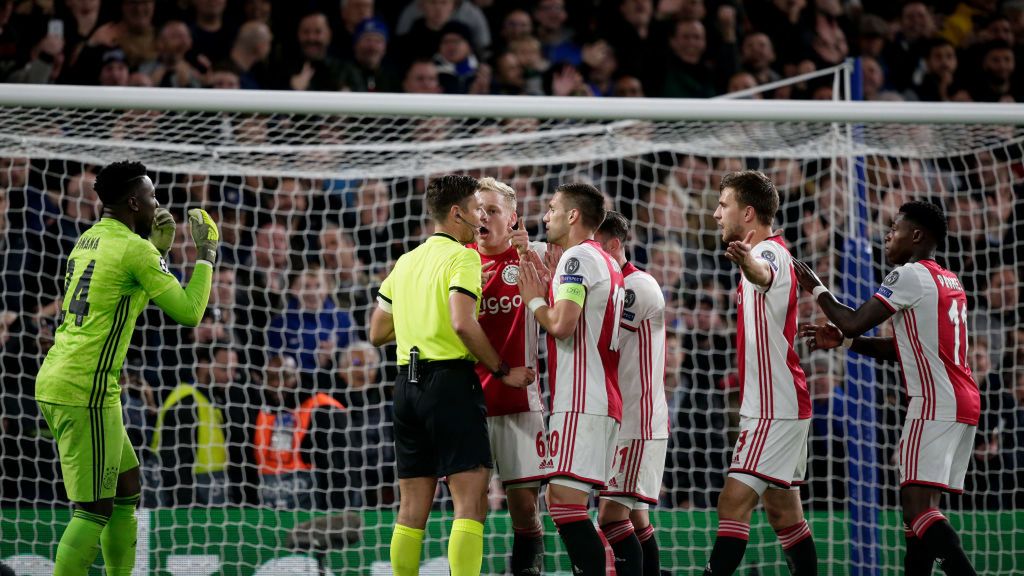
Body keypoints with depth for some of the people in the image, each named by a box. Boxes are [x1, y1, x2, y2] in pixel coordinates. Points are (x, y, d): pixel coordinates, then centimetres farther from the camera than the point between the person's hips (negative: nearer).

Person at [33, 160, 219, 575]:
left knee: (127, 490, 17)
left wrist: (159, 248, 20)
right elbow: (188, 312, -9)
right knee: (94, 510, -8)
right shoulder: (134, 249, -11)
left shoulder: (89, 240, 15)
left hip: (55, 381, 9)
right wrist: (206, 255, 4)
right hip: (86, 390, -9)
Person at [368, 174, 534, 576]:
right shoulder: (462, 257, -6)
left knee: (412, 508, 9)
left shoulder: (405, 262, 16)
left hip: (407, 381, 8)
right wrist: (502, 371, -11)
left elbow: (377, 332, 19)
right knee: (471, 502, -11)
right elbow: (462, 323, -20)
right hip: (450, 381, -8)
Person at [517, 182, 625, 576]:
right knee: (565, 503, 12)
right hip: (603, 401, 10)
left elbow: (562, 325, -19)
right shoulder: (606, 263, 21)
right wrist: (549, 289, 21)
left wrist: (534, 300, -2)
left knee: (564, 500, -15)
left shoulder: (577, 257, -9)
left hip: (580, 402, -10)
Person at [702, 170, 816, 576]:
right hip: (782, 406, 11)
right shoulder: (770, 252, 15)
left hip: (774, 409, -11)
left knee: (734, 502, -18)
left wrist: (748, 263, -65)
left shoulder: (770, 251, -17)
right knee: (783, 511, 13)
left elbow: (764, 275, -44)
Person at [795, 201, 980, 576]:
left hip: (935, 403, -10)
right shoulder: (950, 283, 20)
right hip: (963, 404, 10)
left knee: (918, 506, -17)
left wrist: (816, 289, 5)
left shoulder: (911, 274, -9)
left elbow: (855, 322, -11)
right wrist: (842, 341, 20)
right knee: (919, 507, 13)